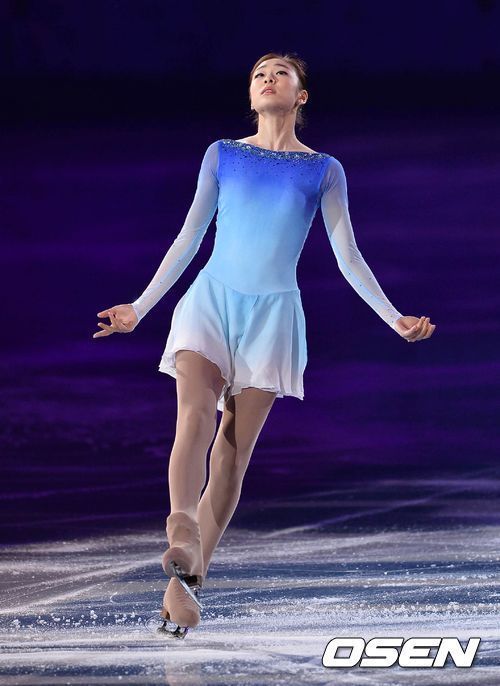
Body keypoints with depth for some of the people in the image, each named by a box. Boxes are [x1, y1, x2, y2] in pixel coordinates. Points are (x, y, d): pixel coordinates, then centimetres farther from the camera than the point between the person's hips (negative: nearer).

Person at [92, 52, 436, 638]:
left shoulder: (323, 170, 8)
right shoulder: (222, 155, 10)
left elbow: (348, 258, 8)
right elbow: (188, 239, 14)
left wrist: (394, 319, 0)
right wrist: (140, 308, 14)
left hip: (272, 312, 0)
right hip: (211, 299, 0)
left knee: (233, 453, -5)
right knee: (195, 414, -26)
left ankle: (185, 581, -2)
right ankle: (182, 530, -47)